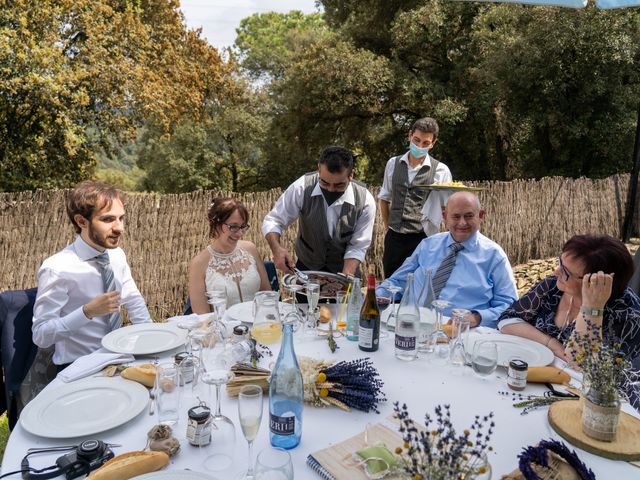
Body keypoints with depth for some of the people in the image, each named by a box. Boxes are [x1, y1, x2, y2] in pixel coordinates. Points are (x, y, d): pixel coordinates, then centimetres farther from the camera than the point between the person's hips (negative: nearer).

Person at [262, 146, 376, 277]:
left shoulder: (365, 201, -20)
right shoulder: (302, 187, -21)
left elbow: (357, 247, -13)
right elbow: (273, 221, -12)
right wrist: (277, 249, -29)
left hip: (343, 270, 3)